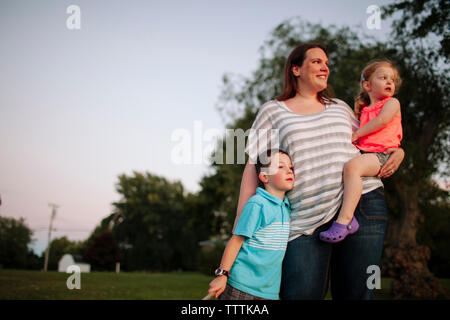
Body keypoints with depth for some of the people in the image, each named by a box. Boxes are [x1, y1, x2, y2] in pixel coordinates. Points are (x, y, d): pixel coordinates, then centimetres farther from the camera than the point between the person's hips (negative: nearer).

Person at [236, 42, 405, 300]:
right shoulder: (273, 111, 13)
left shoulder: (340, 107, 22)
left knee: (355, 294, 0)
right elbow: (253, 167, 7)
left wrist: (397, 152, 9)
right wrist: (241, 224, 1)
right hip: (306, 219, -2)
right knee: (299, 292, -12)